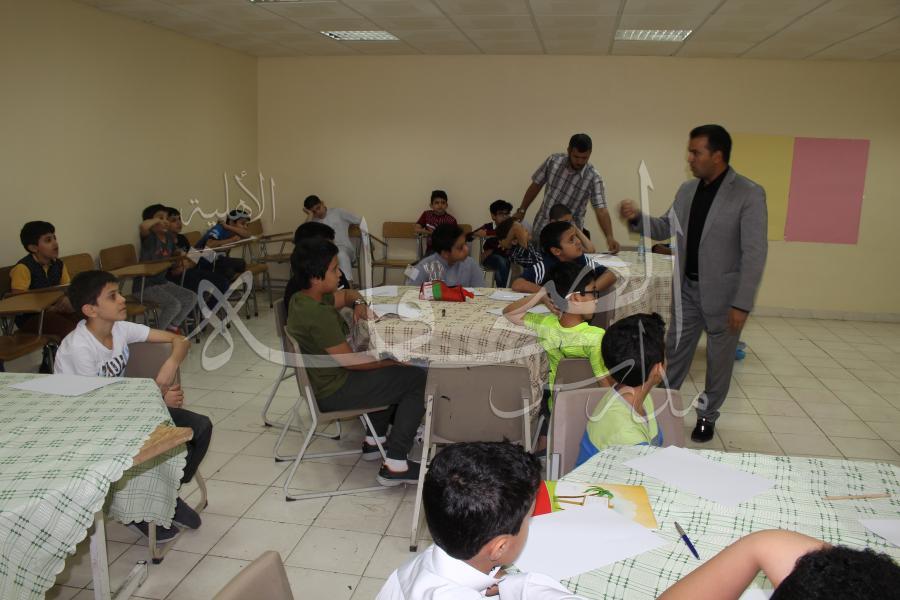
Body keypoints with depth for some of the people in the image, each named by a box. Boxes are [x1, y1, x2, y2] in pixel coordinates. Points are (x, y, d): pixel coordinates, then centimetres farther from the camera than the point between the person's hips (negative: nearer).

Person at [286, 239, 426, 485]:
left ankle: (375, 439, 27)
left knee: (393, 373, 26)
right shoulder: (318, 314, -28)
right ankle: (395, 465, -8)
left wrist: (358, 303, -4)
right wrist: (392, 361, -10)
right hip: (333, 393, -10)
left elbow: (347, 294, 19)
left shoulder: (303, 298, 2)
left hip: (323, 380, 10)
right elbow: (349, 360, -23)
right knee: (418, 379, -8)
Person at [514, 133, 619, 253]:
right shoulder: (553, 161, -7)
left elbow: (601, 210, -20)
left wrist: (609, 237, -34)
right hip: (541, 229, 3)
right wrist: (521, 210, 7)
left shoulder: (593, 178, -15)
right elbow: (536, 186, 5)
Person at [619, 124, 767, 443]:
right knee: (675, 350, 14)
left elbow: (755, 253, -17)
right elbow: (666, 228, 13)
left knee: (719, 359, 11)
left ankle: (707, 415, 29)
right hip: (687, 288, 5)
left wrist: (742, 303, -20)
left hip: (722, 293, -5)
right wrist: (637, 218, -7)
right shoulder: (687, 190, 3)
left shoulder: (749, 194, -15)